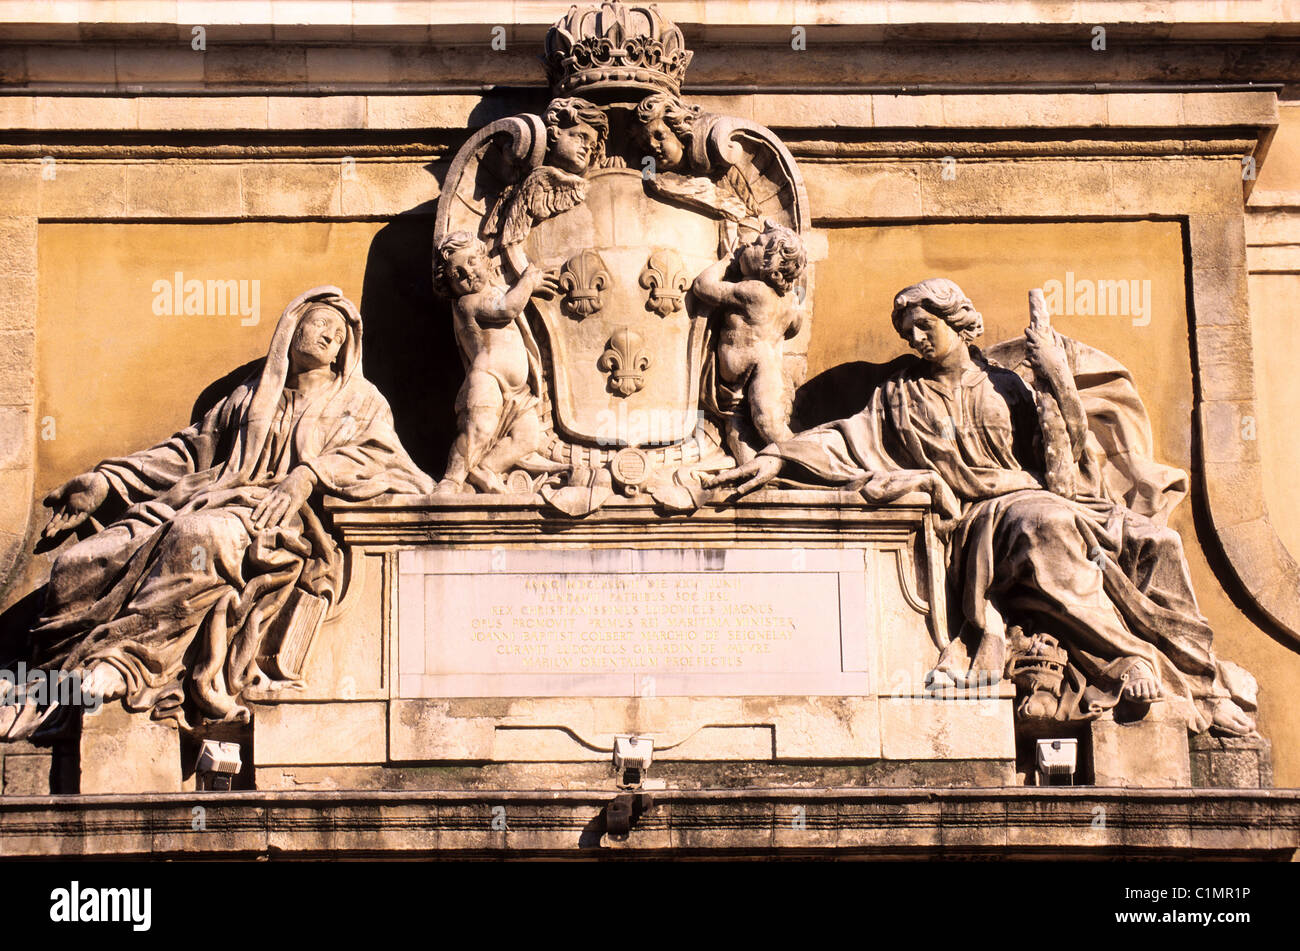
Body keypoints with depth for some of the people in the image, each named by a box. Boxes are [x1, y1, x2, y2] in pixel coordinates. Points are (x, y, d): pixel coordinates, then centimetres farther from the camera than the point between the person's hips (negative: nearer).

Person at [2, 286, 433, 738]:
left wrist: (307, 474, -16)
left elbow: (378, 454, 2)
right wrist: (105, 481, 15)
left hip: (286, 521, -4)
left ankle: (124, 664, -38)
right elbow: (191, 449, 26)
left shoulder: (360, 401, 21)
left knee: (202, 537, -39)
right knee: (80, 563, -19)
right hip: (211, 501, 4)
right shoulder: (250, 397, 29)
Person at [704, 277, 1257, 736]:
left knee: (1155, 540, -24)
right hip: (978, 521, -3)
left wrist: (1061, 385, 3)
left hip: (1039, 499, 3)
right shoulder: (901, 396, 17)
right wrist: (777, 458, -5)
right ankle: (1129, 655, -37)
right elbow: (847, 439, 8)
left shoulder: (1004, 387, 19)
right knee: (1046, 525, -38)